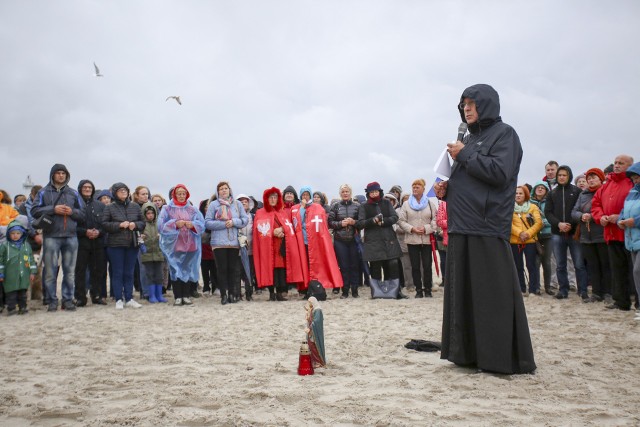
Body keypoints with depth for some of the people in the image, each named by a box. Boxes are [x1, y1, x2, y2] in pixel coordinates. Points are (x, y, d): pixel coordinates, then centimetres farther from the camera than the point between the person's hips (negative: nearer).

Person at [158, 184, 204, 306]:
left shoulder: (192, 209, 12)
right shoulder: (167, 209, 6)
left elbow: (201, 224, 4)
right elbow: (161, 225, -4)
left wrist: (192, 224, -16)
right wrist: (175, 224, -18)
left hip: (190, 245, 2)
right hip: (174, 245, -1)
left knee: (188, 269, 1)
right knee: (175, 270, -3)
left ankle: (186, 296, 7)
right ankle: (178, 297, 2)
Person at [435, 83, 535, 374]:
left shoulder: (503, 133, -1)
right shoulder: (469, 139, 21)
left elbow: (500, 172, -17)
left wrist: (464, 156, -9)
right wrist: (446, 190, 5)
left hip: (487, 228, -8)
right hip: (462, 227, 8)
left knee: (494, 295, -5)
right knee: (463, 293, 9)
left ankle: (505, 359, 4)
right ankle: (470, 353, 17)